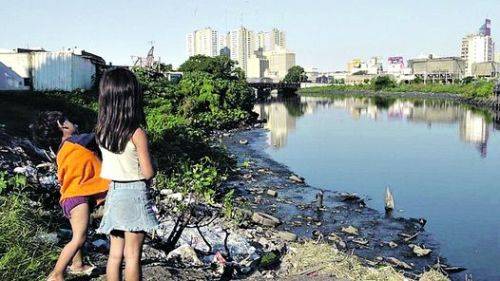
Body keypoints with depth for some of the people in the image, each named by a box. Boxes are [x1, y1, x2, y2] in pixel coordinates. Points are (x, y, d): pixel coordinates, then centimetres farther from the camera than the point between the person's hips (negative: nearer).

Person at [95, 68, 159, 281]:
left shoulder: (101, 130, -1)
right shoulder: (137, 133, -17)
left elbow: (111, 163, 7)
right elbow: (148, 173, -12)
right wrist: (150, 168, 7)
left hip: (114, 192, 5)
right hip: (135, 193, -5)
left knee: (115, 253, 14)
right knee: (132, 255, 5)